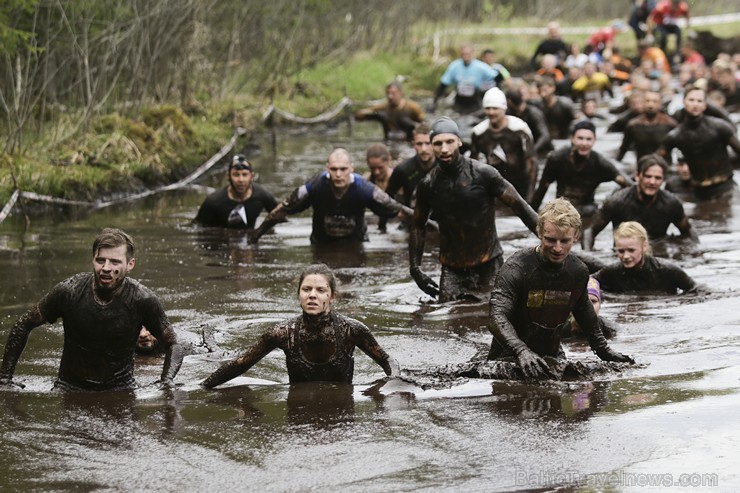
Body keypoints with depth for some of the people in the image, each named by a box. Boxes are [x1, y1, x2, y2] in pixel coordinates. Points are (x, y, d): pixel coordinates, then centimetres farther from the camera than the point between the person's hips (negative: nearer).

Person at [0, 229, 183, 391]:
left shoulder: (142, 300, -15)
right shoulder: (68, 292, -15)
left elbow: (173, 345, -1)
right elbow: (23, 326, 1)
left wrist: (166, 383, -19)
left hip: (120, 386, 0)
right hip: (71, 386, 0)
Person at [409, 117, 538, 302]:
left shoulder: (483, 174, -9)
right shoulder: (428, 185, 1)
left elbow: (520, 206, -8)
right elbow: (418, 226, 15)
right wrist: (415, 269, 7)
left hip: (488, 265, -2)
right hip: (452, 269, 3)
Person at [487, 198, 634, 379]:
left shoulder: (579, 272, 0)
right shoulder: (516, 268, -21)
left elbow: (584, 312, 21)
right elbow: (497, 317, -32)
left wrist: (603, 350, 24)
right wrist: (521, 352, -48)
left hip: (553, 356, 5)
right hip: (509, 357, -5)